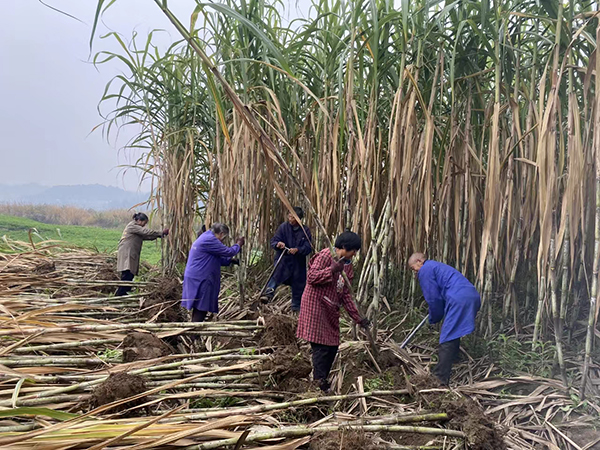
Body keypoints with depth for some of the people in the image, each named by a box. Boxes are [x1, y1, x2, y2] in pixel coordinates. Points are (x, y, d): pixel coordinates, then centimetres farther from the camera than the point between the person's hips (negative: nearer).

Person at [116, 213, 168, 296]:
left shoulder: (136, 228, 23)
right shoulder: (132, 226, -8)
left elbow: (146, 237, 16)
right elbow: (146, 232, -17)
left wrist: (158, 235, 4)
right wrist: (161, 233, -14)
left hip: (131, 255, 10)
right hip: (126, 254, -10)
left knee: (130, 275, 6)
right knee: (127, 275, -15)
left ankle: (123, 293, 10)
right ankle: (120, 294, -14)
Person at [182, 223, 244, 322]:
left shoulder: (205, 238, 18)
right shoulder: (210, 240, -16)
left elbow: (218, 258, 26)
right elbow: (227, 252, -13)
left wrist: (231, 260, 17)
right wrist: (238, 245, 3)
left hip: (197, 278, 11)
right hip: (199, 279, -11)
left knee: (199, 308, 14)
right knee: (201, 308, -7)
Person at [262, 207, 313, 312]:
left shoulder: (305, 230, -2)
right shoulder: (283, 227, -3)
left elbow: (308, 248, -6)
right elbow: (273, 241, -3)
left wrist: (297, 250, -24)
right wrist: (278, 244, -27)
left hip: (298, 263, 2)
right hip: (283, 259, -2)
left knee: (298, 285, 10)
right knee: (276, 275, -28)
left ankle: (296, 306, 28)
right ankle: (268, 295, -40)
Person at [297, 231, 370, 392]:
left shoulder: (347, 264, 12)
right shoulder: (325, 256, -13)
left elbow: (345, 293, 12)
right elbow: (311, 277, -20)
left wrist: (357, 317, 8)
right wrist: (331, 270, -29)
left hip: (331, 309, 9)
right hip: (316, 305, -8)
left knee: (332, 346, 10)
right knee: (321, 346, -9)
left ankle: (323, 381, 23)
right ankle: (320, 382, 1)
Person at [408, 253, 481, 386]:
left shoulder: (425, 270, 2)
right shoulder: (436, 266, 32)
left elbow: (434, 298, -1)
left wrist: (434, 319, 13)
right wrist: (436, 316, 33)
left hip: (459, 300, -10)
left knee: (447, 341, -8)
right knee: (453, 336, 20)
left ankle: (440, 378, -8)